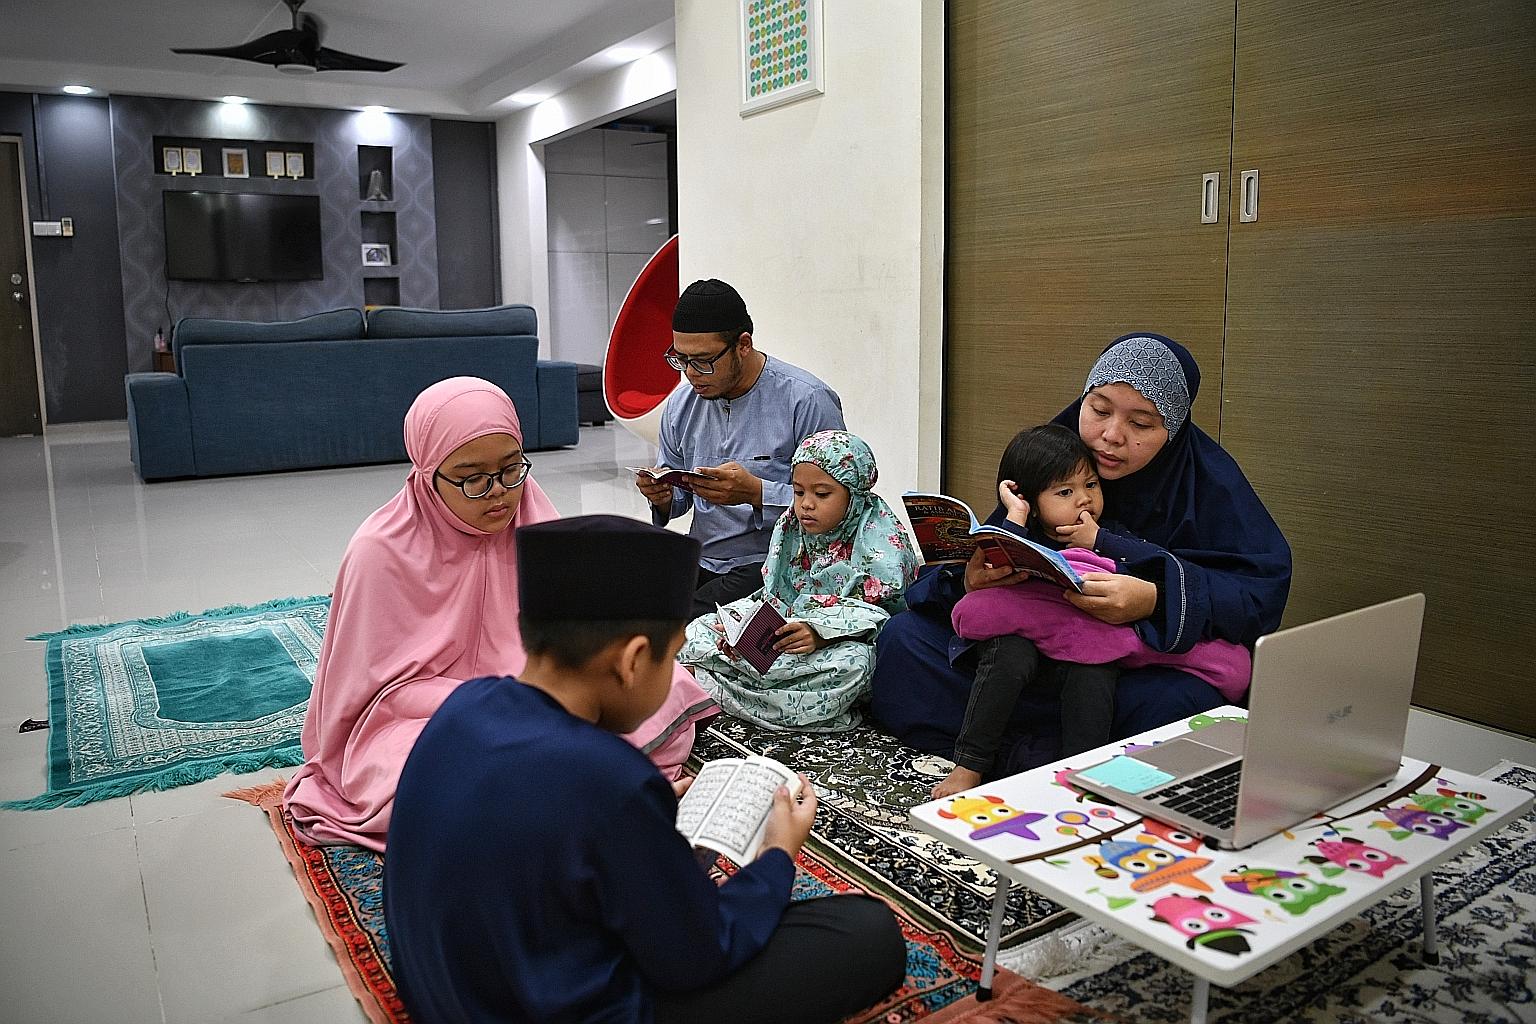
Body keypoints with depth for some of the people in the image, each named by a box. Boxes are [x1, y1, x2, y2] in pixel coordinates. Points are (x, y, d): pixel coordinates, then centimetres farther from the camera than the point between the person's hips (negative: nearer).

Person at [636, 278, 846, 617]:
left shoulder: (808, 401, -11)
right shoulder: (680, 404, 9)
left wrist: (756, 493, -25)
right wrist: (663, 497, -4)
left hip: (772, 564, -6)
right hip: (701, 561, 6)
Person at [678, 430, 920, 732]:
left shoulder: (882, 543, -13)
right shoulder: (792, 526, 4)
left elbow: (878, 618, -20)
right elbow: (771, 596, 6)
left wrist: (822, 633, -36)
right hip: (782, 632, 5)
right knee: (701, 628, -5)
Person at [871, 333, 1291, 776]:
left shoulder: (1208, 478, -8)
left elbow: (1263, 588, -16)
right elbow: (994, 561, -1)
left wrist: (1157, 600, -34)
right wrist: (969, 582, -26)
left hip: (1149, 663, -3)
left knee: (1176, 702, -38)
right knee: (903, 639, -12)